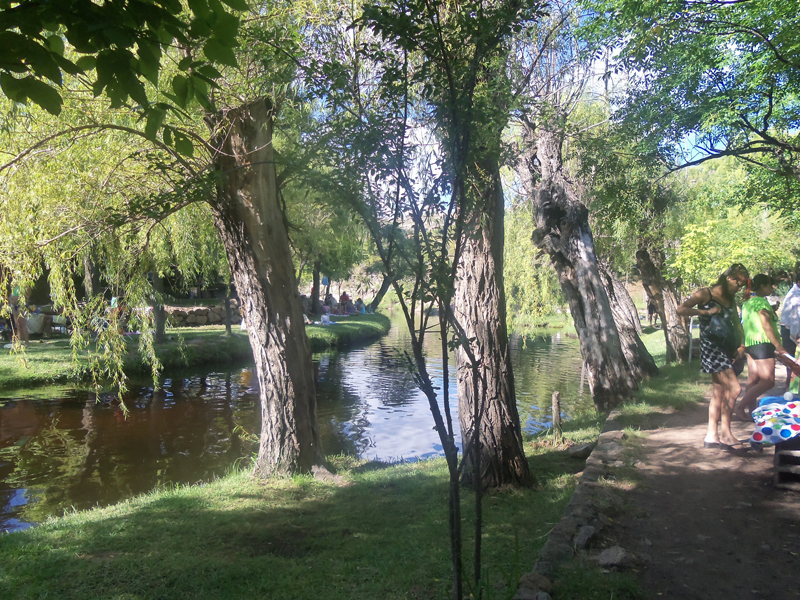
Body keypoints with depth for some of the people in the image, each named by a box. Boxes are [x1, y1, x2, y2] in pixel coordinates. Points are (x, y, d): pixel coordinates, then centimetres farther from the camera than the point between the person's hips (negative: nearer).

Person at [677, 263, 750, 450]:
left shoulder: (730, 299, 16)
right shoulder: (705, 294, -7)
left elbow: (736, 323, 20)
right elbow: (681, 309, -18)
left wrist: (741, 345, 6)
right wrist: (706, 312, -23)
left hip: (726, 349, 8)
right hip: (711, 348, -8)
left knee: (719, 394, 10)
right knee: (734, 388, -15)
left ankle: (712, 436, 16)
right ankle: (725, 431, -4)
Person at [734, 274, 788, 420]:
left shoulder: (747, 302, 15)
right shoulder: (762, 301, -12)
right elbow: (767, 327, -16)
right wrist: (779, 347, -14)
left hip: (750, 344, 10)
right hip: (762, 344, -10)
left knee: (753, 380, 11)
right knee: (768, 381, -9)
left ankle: (751, 411, 13)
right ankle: (740, 407, -16)